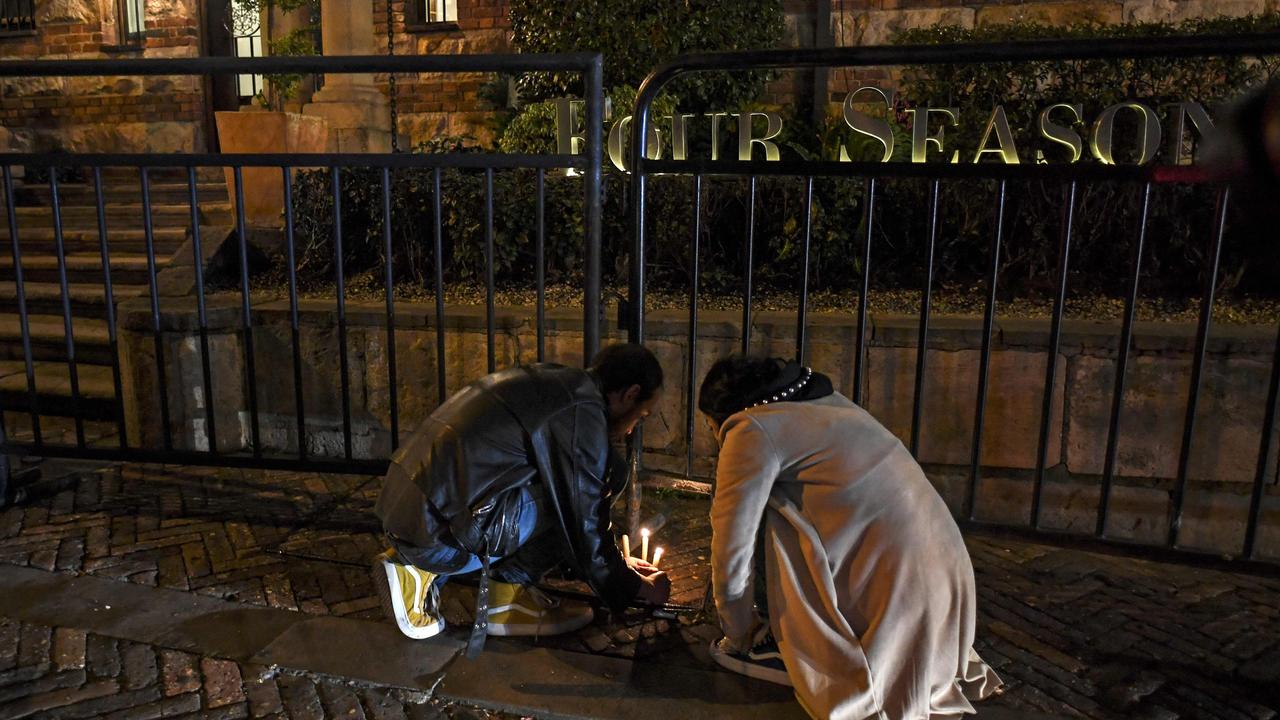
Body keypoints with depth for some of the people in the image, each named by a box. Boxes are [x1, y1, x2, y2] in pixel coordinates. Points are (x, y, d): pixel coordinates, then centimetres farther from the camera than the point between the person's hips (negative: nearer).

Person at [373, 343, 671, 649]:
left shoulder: (549, 382, 18)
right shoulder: (582, 414, -11)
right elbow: (584, 525, -5)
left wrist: (617, 561, 35)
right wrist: (637, 588, 12)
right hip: (440, 534, -9)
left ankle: (419, 572, 16)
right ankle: (506, 594, 3)